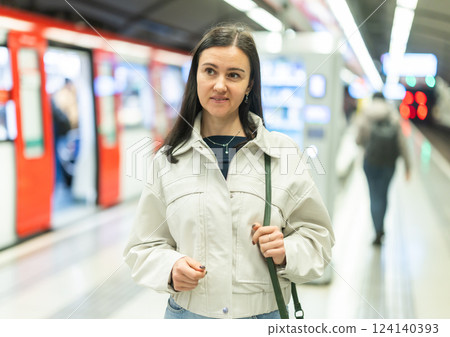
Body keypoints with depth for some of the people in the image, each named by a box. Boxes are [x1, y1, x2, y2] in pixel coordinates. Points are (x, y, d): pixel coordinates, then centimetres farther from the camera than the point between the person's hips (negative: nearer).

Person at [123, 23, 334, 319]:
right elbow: (144, 247, 4)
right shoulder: (167, 160, -1)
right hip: (188, 311, 1)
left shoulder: (282, 153, -3)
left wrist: (286, 253, -16)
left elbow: (317, 236, 3)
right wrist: (170, 268, -16)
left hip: (265, 313, 0)